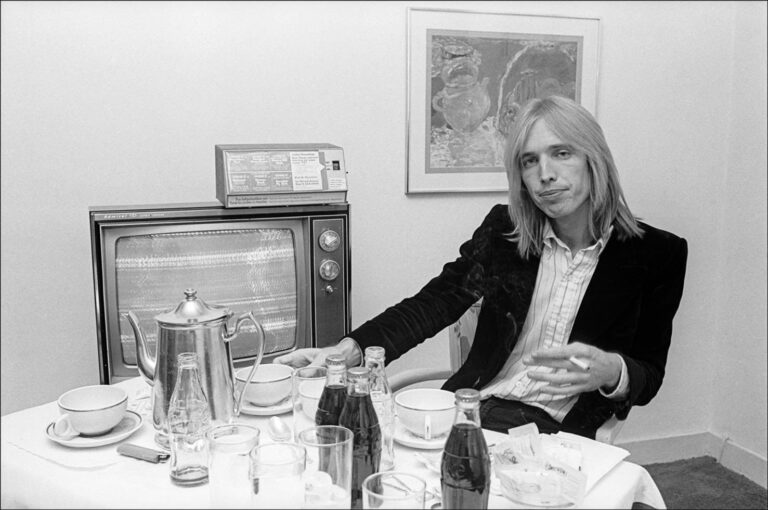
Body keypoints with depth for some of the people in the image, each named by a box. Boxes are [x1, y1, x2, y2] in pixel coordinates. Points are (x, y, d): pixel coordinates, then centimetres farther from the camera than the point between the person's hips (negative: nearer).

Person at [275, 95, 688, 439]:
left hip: (555, 429, -3)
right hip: (474, 405, 3)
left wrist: (611, 372, -23)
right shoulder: (503, 230, 5)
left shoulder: (656, 254, -2)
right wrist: (350, 350, -18)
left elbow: (649, 377, 2)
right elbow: (434, 302, -3)